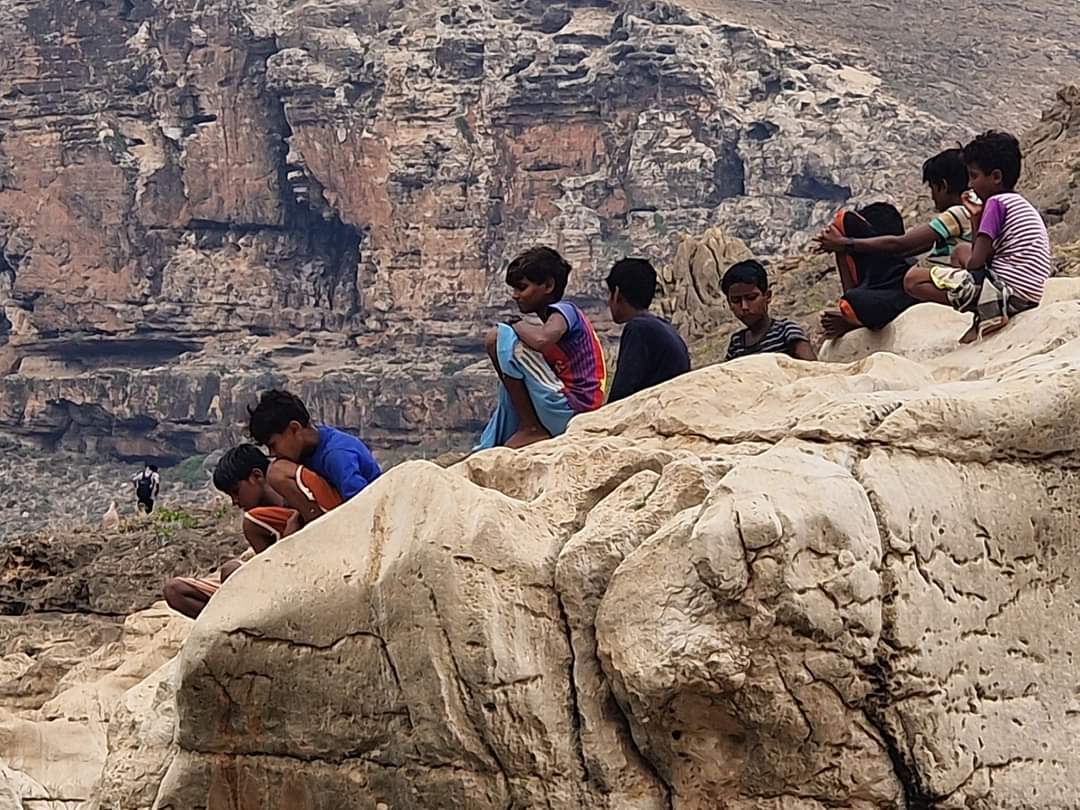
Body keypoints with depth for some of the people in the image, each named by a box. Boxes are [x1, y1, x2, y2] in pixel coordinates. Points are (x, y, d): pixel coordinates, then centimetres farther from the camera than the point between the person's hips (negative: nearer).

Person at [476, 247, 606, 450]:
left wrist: (518, 327, -10)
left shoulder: (563, 311, -8)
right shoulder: (552, 316, 20)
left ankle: (532, 428, -12)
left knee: (497, 338, -15)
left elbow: (541, 340, -30)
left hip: (572, 408, -10)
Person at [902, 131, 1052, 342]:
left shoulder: (996, 203, -8)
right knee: (960, 253, 33)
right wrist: (977, 218, 16)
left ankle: (986, 312, -16)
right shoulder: (1021, 205, 22)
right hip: (1025, 299, 10)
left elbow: (976, 263, -12)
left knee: (913, 280, -10)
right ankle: (986, 315, 8)